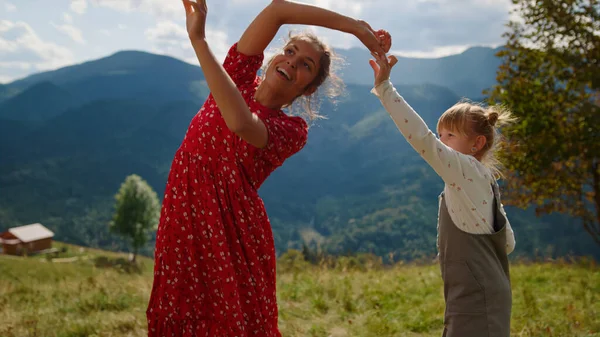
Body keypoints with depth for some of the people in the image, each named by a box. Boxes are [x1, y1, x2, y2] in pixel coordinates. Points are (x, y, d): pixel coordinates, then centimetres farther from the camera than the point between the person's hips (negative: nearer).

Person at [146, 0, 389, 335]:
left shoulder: (292, 130, -6)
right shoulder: (239, 78, 6)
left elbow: (241, 124, -29)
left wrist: (198, 39, -27)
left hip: (233, 237, -3)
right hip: (184, 228, 4)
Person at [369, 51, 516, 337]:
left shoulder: (467, 170, -13)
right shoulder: (482, 181, 14)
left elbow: (421, 138, -25)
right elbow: (508, 243, 20)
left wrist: (383, 86, -25)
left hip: (477, 305, -10)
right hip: (471, 303, 10)